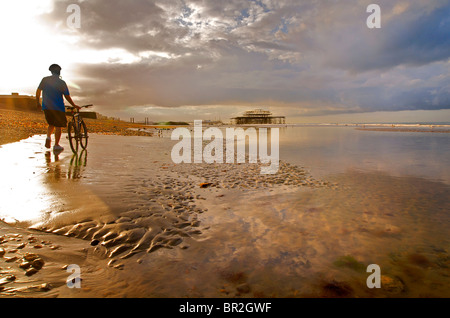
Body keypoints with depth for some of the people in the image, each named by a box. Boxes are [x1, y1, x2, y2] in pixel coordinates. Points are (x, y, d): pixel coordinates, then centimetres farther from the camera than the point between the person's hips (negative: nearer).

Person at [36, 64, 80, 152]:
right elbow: (67, 97, -1)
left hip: (46, 107, 4)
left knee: (51, 124, 21)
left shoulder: (45, 80, 4)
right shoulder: (62, 82, -4)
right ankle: (56, 145, 2)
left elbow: (38, 91, 8)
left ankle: (48, 137, -4)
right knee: (58, 126, 3)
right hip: (58, 107, -4)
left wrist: (37, 102, 20)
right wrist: (74, 105, 11)